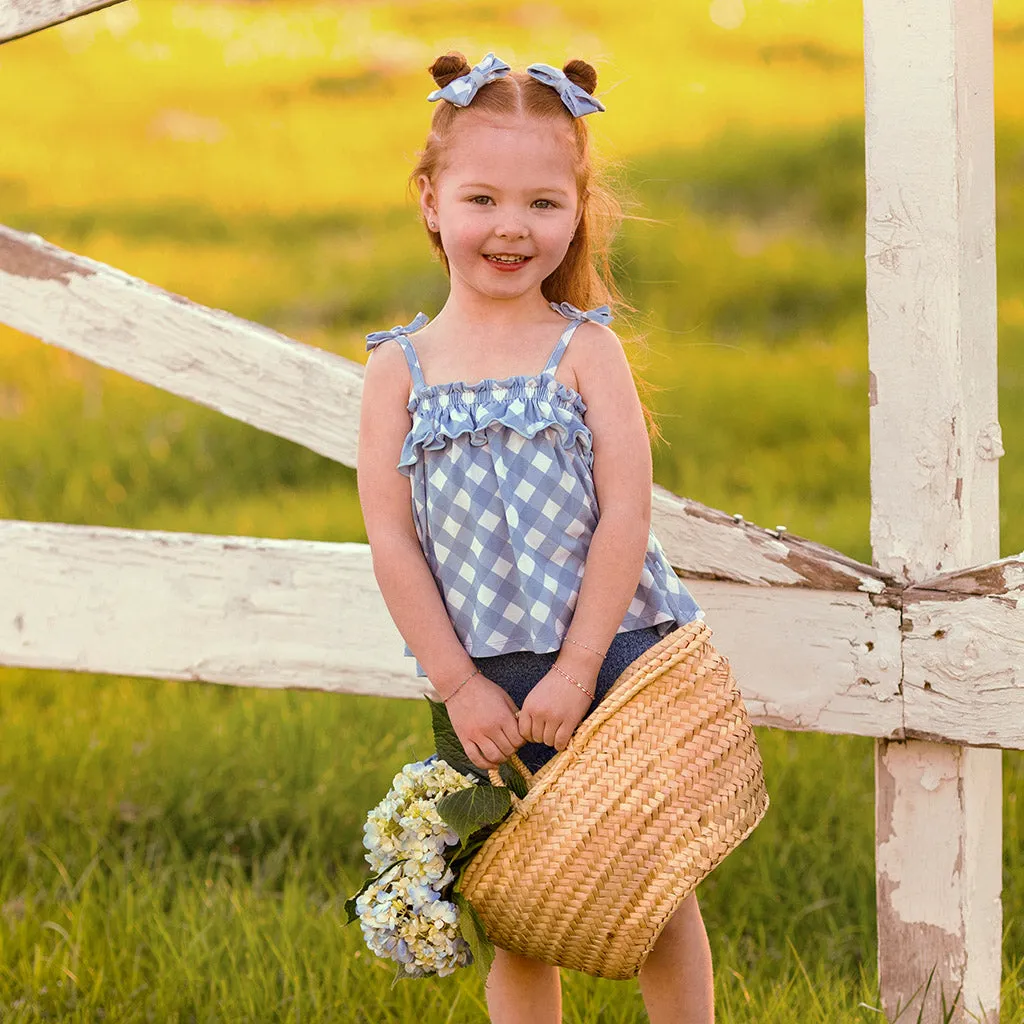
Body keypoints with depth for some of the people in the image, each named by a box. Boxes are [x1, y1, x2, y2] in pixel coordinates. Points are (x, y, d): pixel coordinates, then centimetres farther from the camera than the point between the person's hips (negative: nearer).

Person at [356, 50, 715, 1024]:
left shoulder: (586, 350, -2)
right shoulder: (398, 370, 1)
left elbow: (625, 516, -8)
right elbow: (391, 543, -2)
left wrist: (577, 669, -13)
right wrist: (459, 686, -7)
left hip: (610, 656, -1)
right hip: (486, 686, 1)